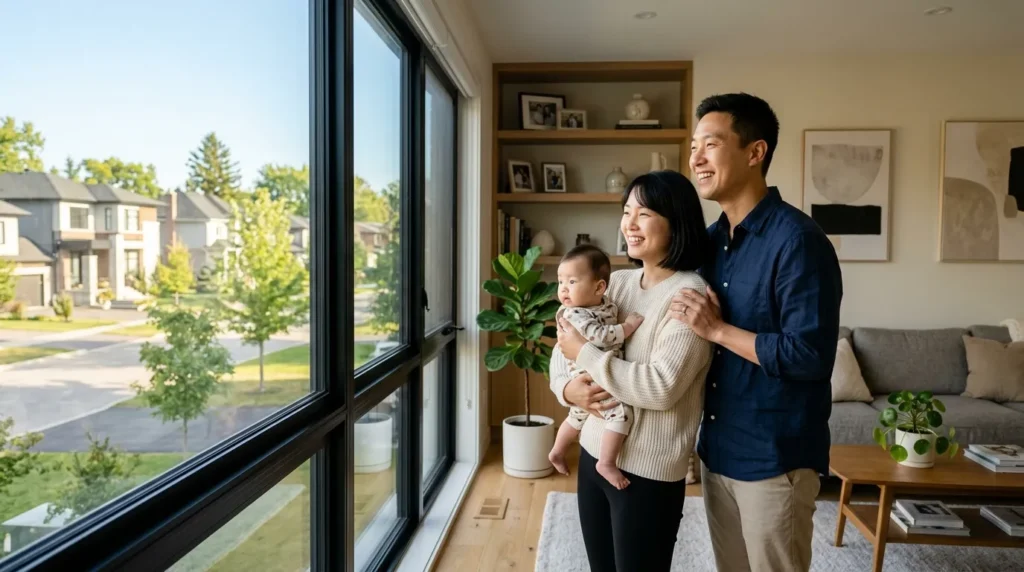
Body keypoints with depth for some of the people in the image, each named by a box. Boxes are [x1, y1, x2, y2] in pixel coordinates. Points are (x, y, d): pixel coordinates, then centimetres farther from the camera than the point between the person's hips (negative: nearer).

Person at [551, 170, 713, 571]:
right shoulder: (616, 282, 4)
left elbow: (661, 388, -26)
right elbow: (564, 347, 9)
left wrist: (584, 353, -18)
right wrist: (566, 387, -12)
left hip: (648, 471, -6)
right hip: (593, 452, 7)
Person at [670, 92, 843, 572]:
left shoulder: (797, 239, -18)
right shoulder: (709, 239, 6)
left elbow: (810, 355, -23)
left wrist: (716, 329, -19)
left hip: (775, 457, -7)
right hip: (717, 447, 7)